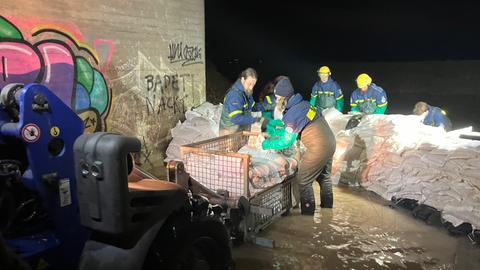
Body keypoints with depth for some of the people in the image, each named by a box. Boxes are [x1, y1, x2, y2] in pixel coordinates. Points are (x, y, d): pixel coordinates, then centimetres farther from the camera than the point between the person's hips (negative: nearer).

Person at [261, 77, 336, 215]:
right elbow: (288, 130, 18)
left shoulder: (293, 114, -22)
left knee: (303, 180, 3)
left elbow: (286, 141, -16)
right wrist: (272, 135, 17)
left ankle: (308, 214, 11)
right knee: (323, 176, 25)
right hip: (330, 143, 9)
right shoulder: (303, 104, 6)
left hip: (319, 149, -9)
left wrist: (265, 144, -5)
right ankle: (327, 206, 42)